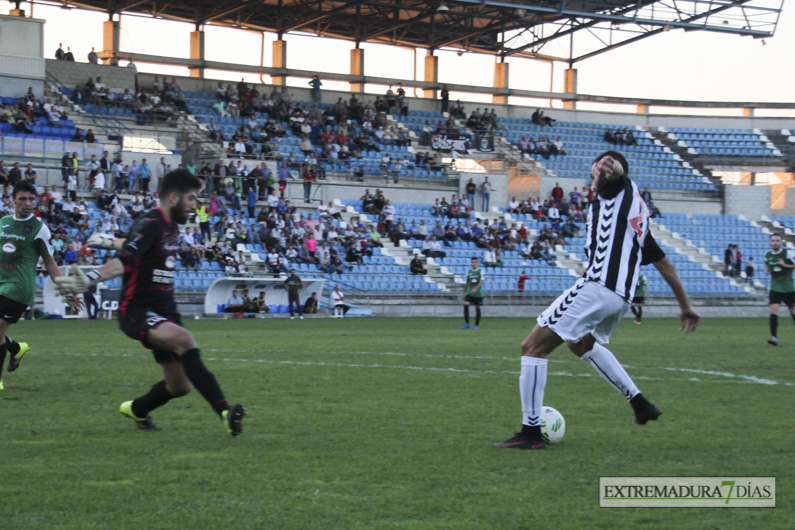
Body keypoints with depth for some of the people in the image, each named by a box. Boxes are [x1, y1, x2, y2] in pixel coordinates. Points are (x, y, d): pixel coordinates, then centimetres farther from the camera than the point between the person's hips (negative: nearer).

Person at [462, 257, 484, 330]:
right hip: (469, 293, 3)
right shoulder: (469, 271, 10)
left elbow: (481, 282, -13)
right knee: (466, 305, -15)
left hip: (478, 293, -3)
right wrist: (464, 292, 17)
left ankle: (476, 325, 14)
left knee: (477, 308, 3)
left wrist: (476, 288, -28)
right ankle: (466, 323, -12)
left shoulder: (481, 271, -2)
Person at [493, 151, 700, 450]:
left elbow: (615, 167, -14)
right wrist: (685, 306, 30)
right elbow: (665, 264, 28)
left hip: (597, 286, -9)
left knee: (533, 347, -6)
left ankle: (531, 433, -8)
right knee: (581, 344, 36)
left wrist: (605, 167, -30)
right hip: (622, 298, 9)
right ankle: (640, 403, 30)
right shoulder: (638, 213, 26)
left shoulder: (620, 188, 9)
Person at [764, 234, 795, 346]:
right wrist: (766, 269, 6)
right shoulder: (768, 255, 6)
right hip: (775, 288, 2)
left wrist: (785, 265, -20)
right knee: (773, 311, -14)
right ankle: (774, 337, -16)